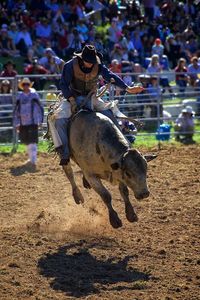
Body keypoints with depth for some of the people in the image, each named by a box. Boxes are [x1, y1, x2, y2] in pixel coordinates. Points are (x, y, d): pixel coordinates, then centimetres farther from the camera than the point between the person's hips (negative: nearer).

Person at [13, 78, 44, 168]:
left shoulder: (34, 95, -3)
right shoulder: (19, 97, 4)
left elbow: (40, 108, 3)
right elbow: (16, 111, 10)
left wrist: (40, 121, 2)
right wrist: (16, 123, 8)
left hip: (33, 122, -4)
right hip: (23, 123, 4)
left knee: (32, 142, -13)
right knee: (27, 141, 15)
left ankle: (33, 161, -17)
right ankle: (31, 158, 32)